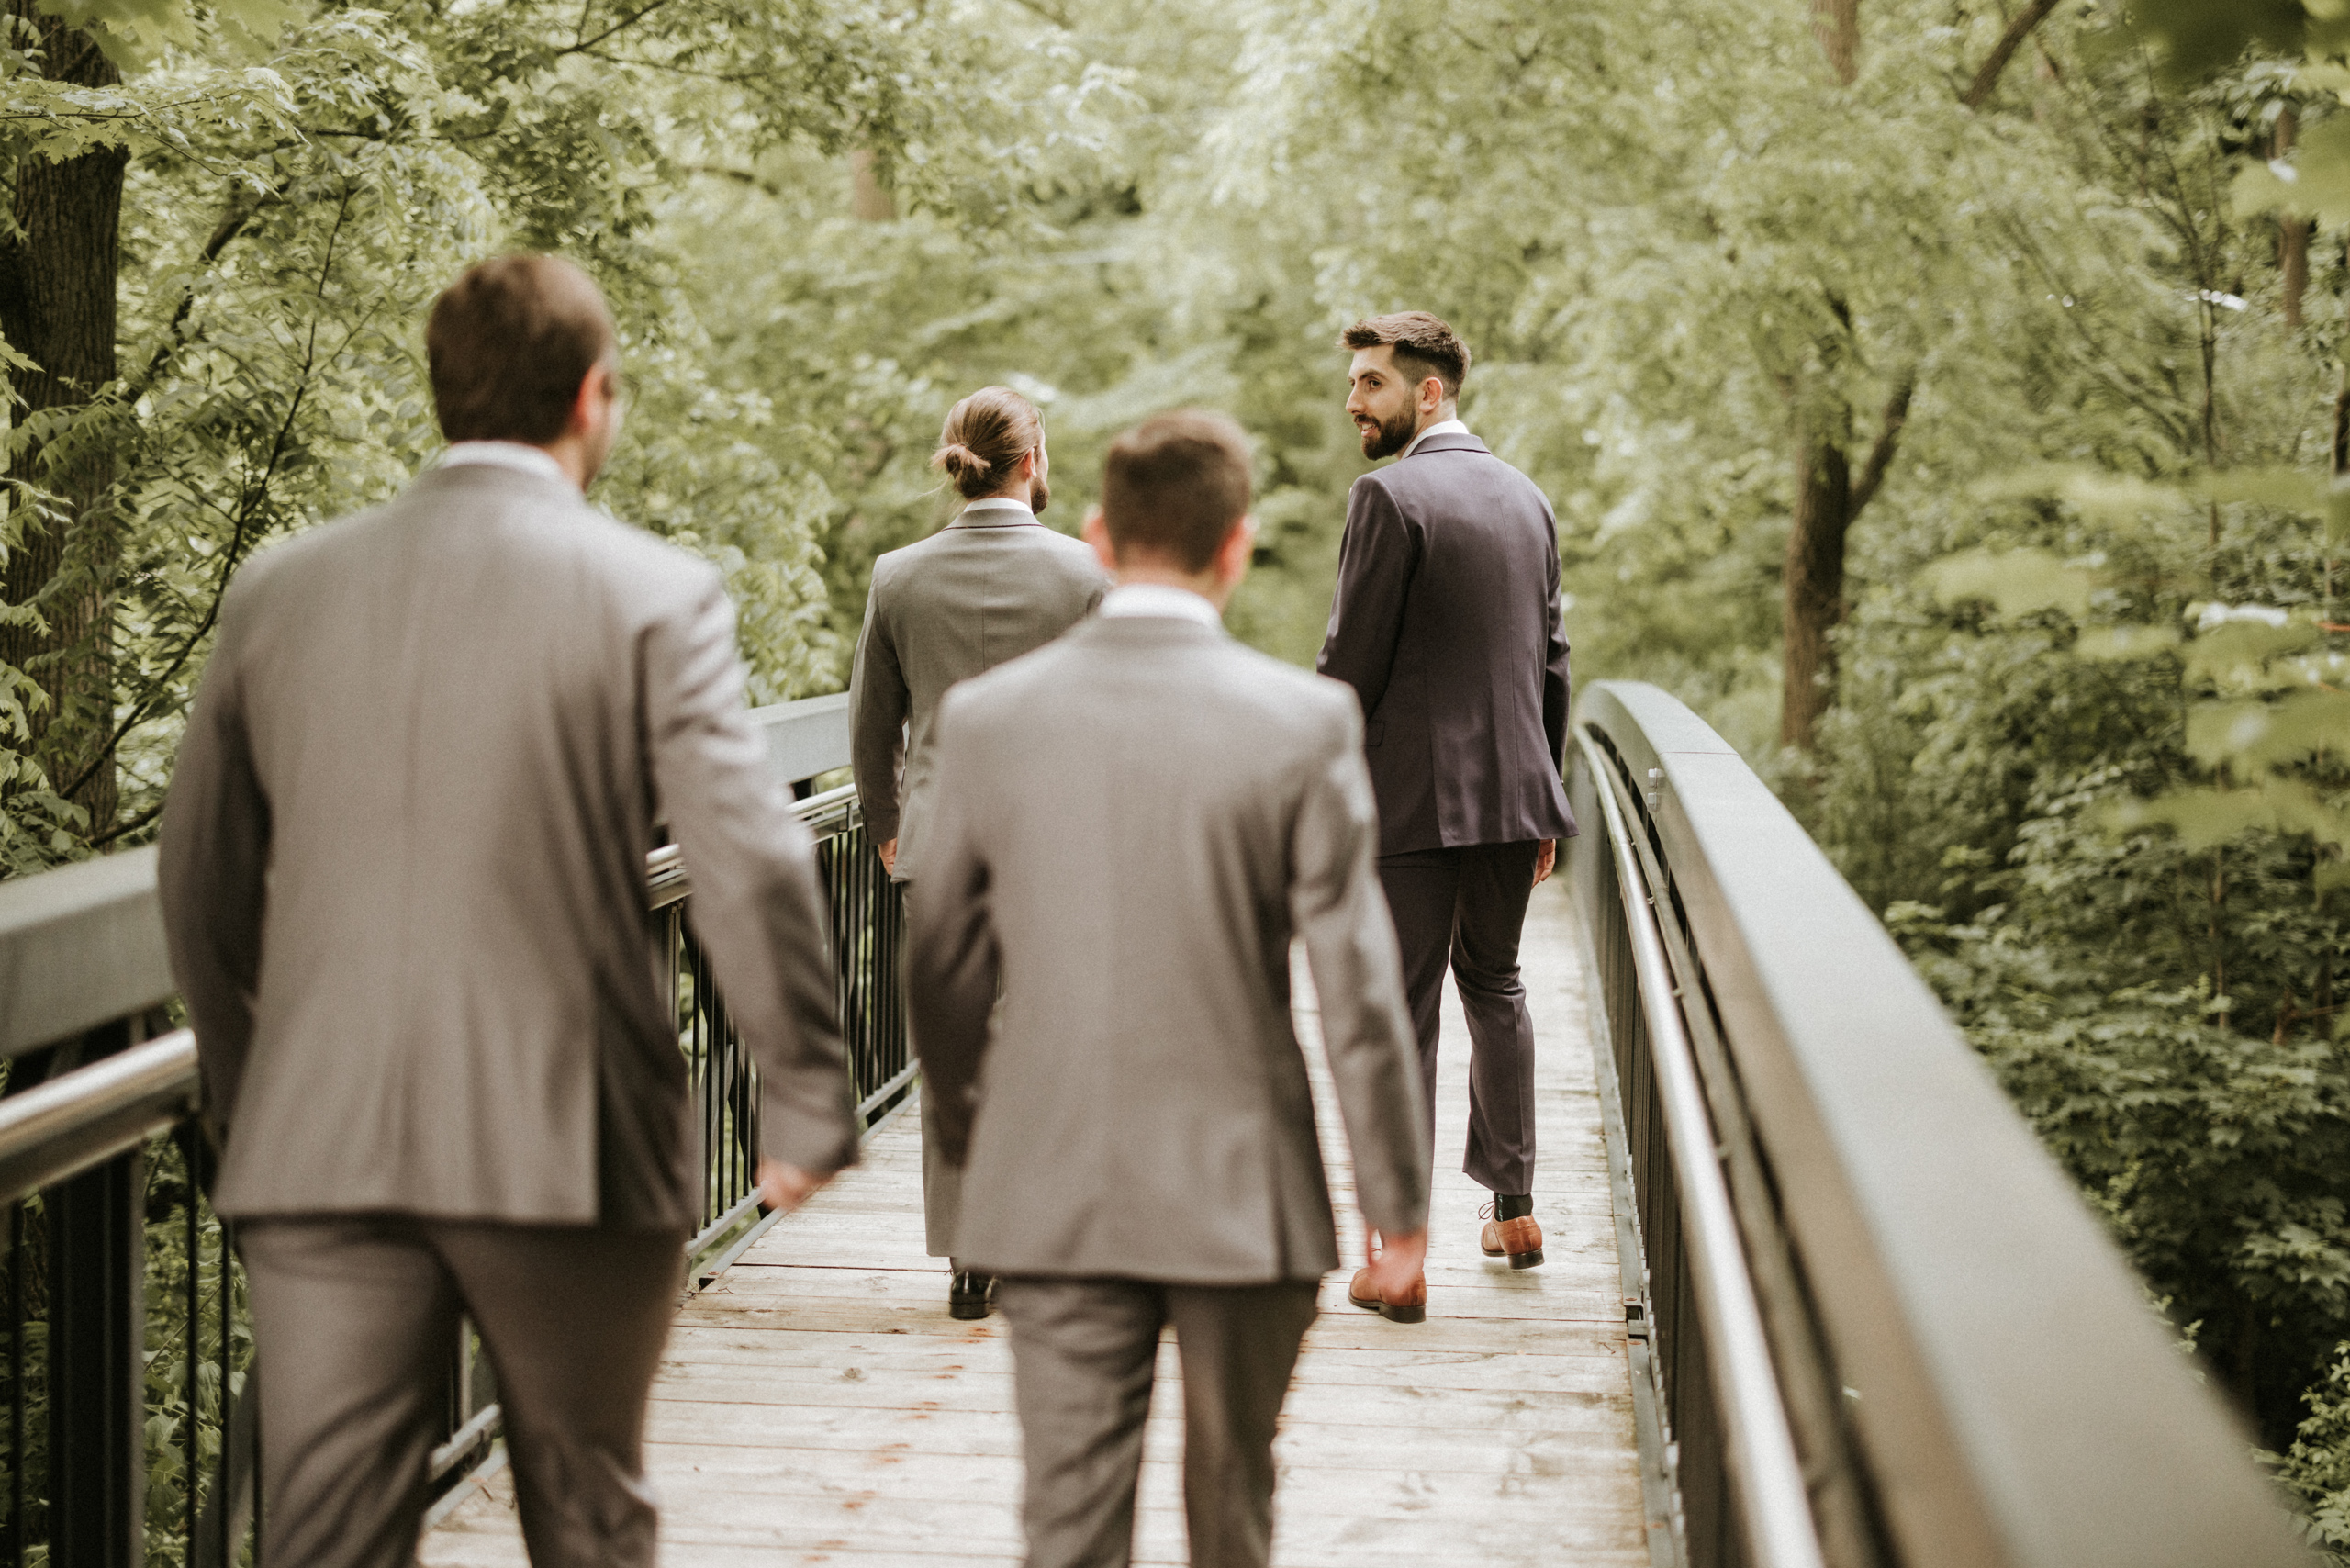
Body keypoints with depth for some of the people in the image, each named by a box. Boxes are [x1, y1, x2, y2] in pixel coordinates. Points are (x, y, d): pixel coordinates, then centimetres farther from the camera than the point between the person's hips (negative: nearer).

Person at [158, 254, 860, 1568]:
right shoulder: (655, 597, -6)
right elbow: (751, 867, -12)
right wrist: (810, 1108, -2)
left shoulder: (281, 589, 7)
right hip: (568, 1153, -2)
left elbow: (203, 882, 14)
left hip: (317, 1153, 3)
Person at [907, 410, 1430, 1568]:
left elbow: (942, 969, 6)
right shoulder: (1303, 721, -10)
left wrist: (965, 1134, 23)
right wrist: (1396, 1199, 2)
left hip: (1051, 1197, 1)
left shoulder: (988, 716, -2)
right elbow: (1357, 987, -8)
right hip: (1241, 1196, -1)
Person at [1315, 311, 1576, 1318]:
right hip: (1513, 791, 7)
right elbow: (1551, 658, 14)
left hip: (1411, 800, -7)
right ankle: (1512, 1208, 27)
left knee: (1402, 1012, -2)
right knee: (1494, 986, 21)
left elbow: (1351, 663, -14)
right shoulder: (1527, 499, 11)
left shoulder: (1391, 497, -12)